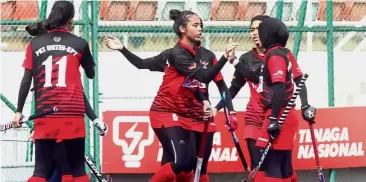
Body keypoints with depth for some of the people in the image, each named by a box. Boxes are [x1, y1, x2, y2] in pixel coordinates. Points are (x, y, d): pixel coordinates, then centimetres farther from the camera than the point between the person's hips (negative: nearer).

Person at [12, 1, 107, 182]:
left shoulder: (35, 44, 6)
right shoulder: (79, 43, 4)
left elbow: (26, 81, 3)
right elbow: (91, 74, 17)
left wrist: (19, 111, 9)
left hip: (45, 114, 1)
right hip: (72, 114, -1)